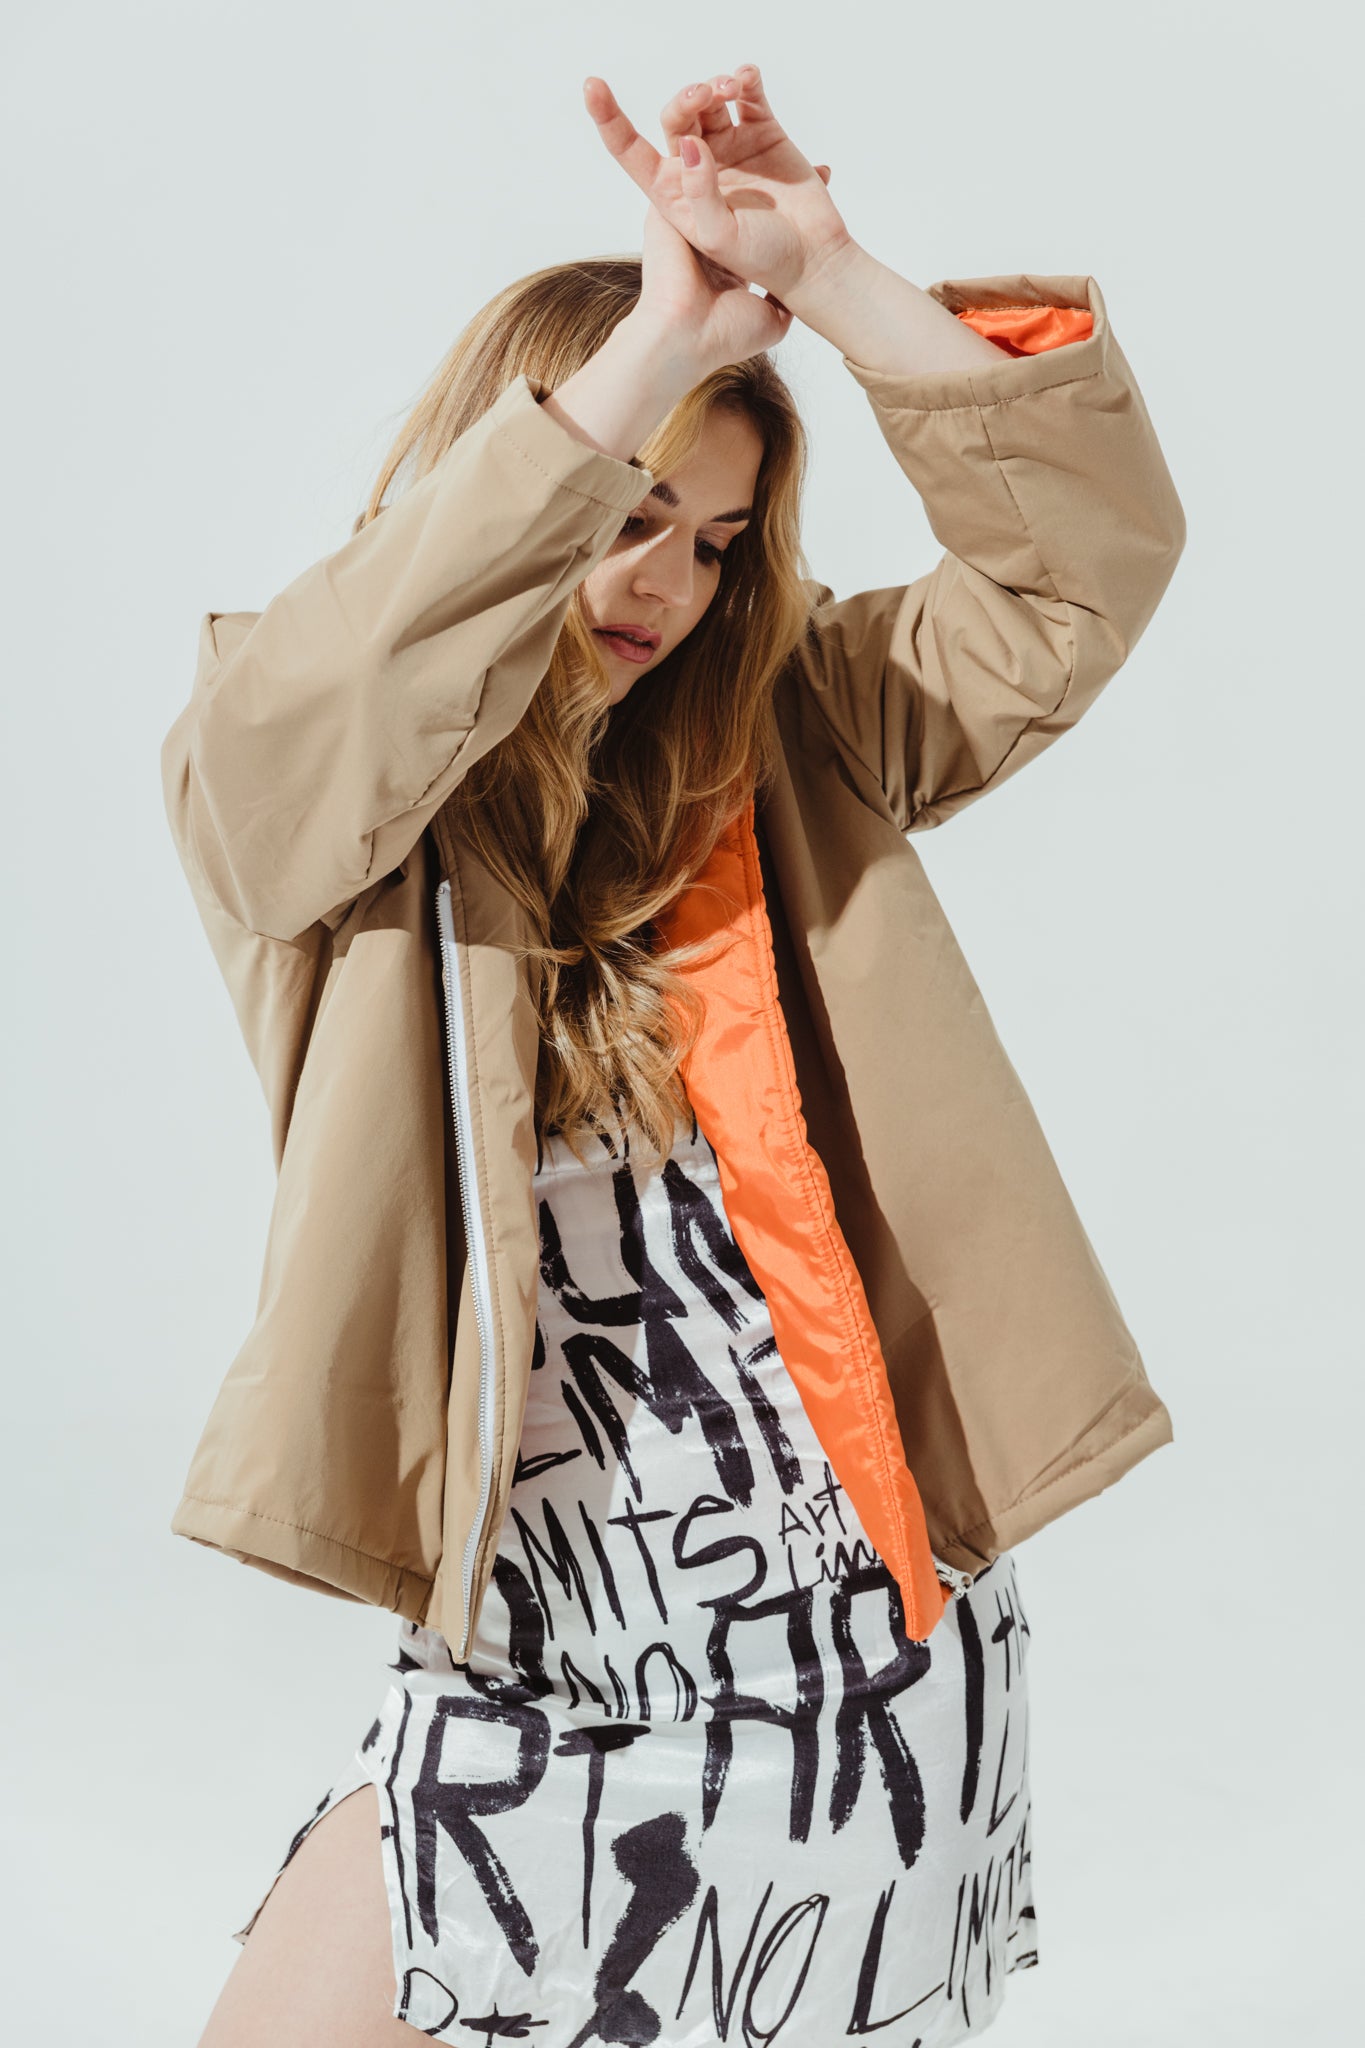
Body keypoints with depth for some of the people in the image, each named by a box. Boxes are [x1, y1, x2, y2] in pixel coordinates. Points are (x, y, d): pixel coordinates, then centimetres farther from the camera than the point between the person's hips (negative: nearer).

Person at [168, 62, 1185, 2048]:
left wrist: (832, 279, -12)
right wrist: (668, 336, -26)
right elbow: (324, 694, -26)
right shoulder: (279, 787, -3)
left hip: (867, 1605, 2)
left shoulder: (783, 739, 6)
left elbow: (1085, 560, 0)